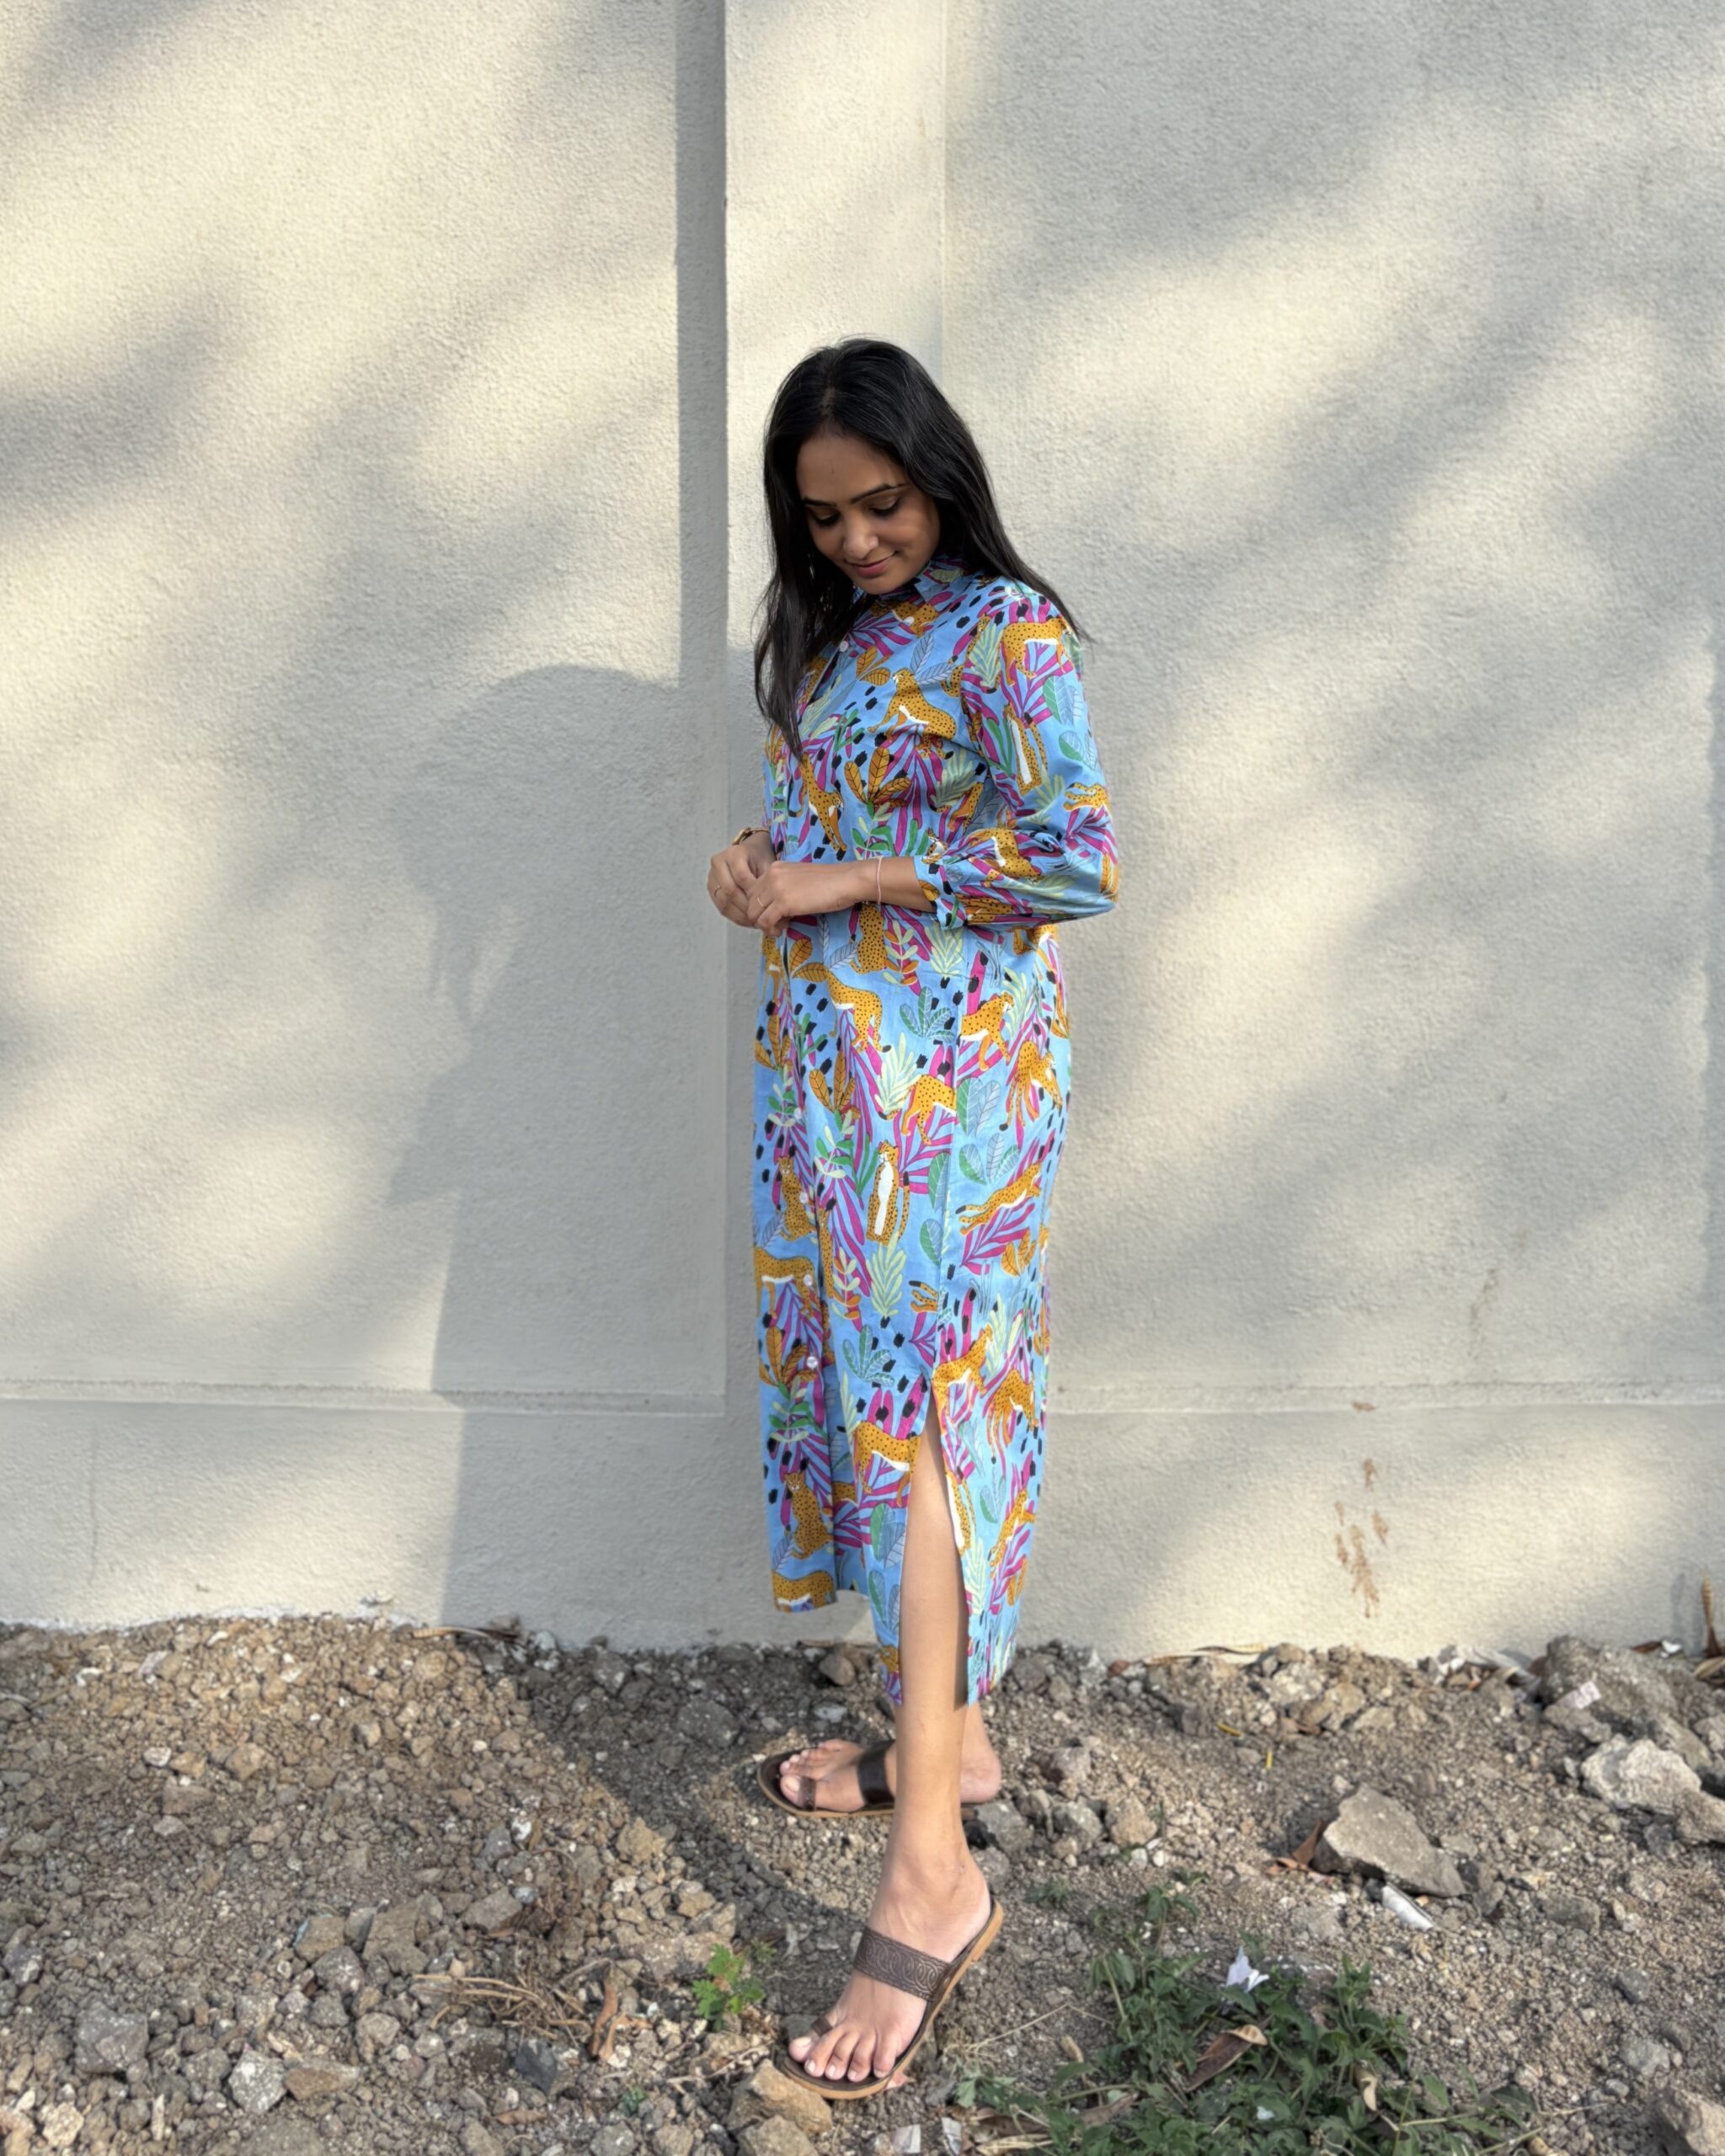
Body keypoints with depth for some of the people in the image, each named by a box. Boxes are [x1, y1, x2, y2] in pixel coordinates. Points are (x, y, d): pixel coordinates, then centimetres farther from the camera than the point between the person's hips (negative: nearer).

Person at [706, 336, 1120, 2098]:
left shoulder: (1009, 631, -9)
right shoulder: (834, 636, 16)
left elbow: (1075, 860, -18)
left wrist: (836, 881, -16)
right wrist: (758, 867, 2)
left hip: (946, 1073, -8)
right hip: (826, 1066, 8)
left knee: (916, 1405, -10)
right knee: (868, 1380, 11)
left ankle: (933, 1869, -5)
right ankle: (943, 1733, 27)